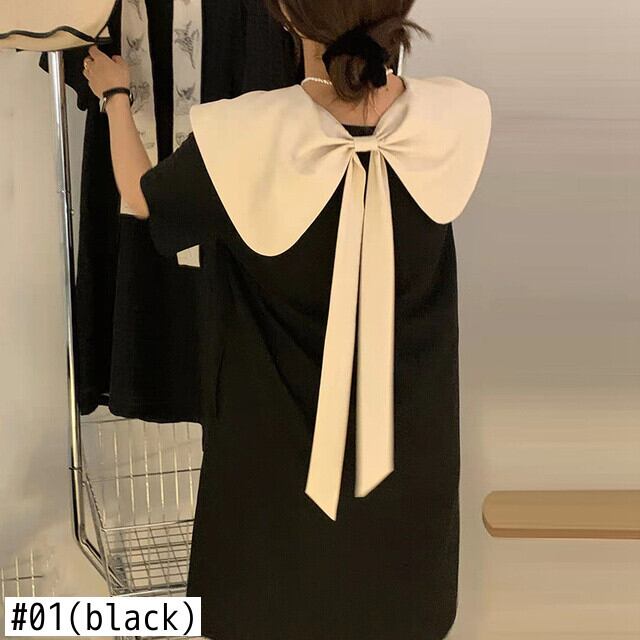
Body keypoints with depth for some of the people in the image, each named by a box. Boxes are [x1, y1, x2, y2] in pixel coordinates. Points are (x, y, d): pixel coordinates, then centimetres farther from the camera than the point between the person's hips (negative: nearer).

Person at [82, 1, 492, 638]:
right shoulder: (459, 116, -22)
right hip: (407, 430, 2)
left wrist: (115, 95, 12)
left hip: (275, 429, -1)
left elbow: (140, 195, -4)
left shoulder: (246, 134, -27)